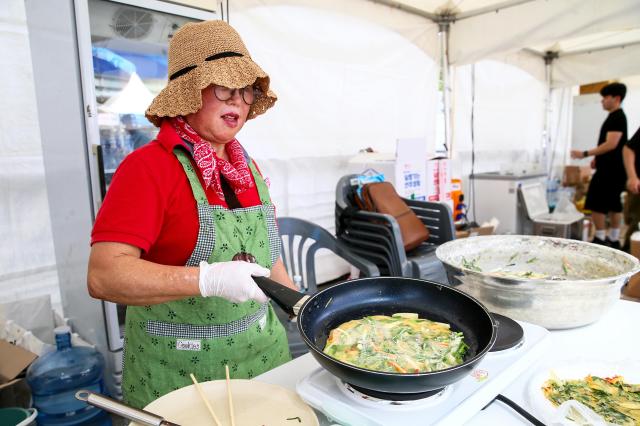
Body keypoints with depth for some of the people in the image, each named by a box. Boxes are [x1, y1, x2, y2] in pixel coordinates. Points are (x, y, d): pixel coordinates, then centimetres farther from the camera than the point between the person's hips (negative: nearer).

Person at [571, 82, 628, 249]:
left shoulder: (617, 117, -14)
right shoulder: (616, 117, 16)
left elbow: (611, 144, -22)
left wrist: (585, 154, -23)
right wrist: (598, 159, 19)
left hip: (610, 169, -10)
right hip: (613, 168, 10)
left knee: (596, 204, -8)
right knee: (613, 204, 12)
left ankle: (600, 240, -2)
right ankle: (613, 239, 17)